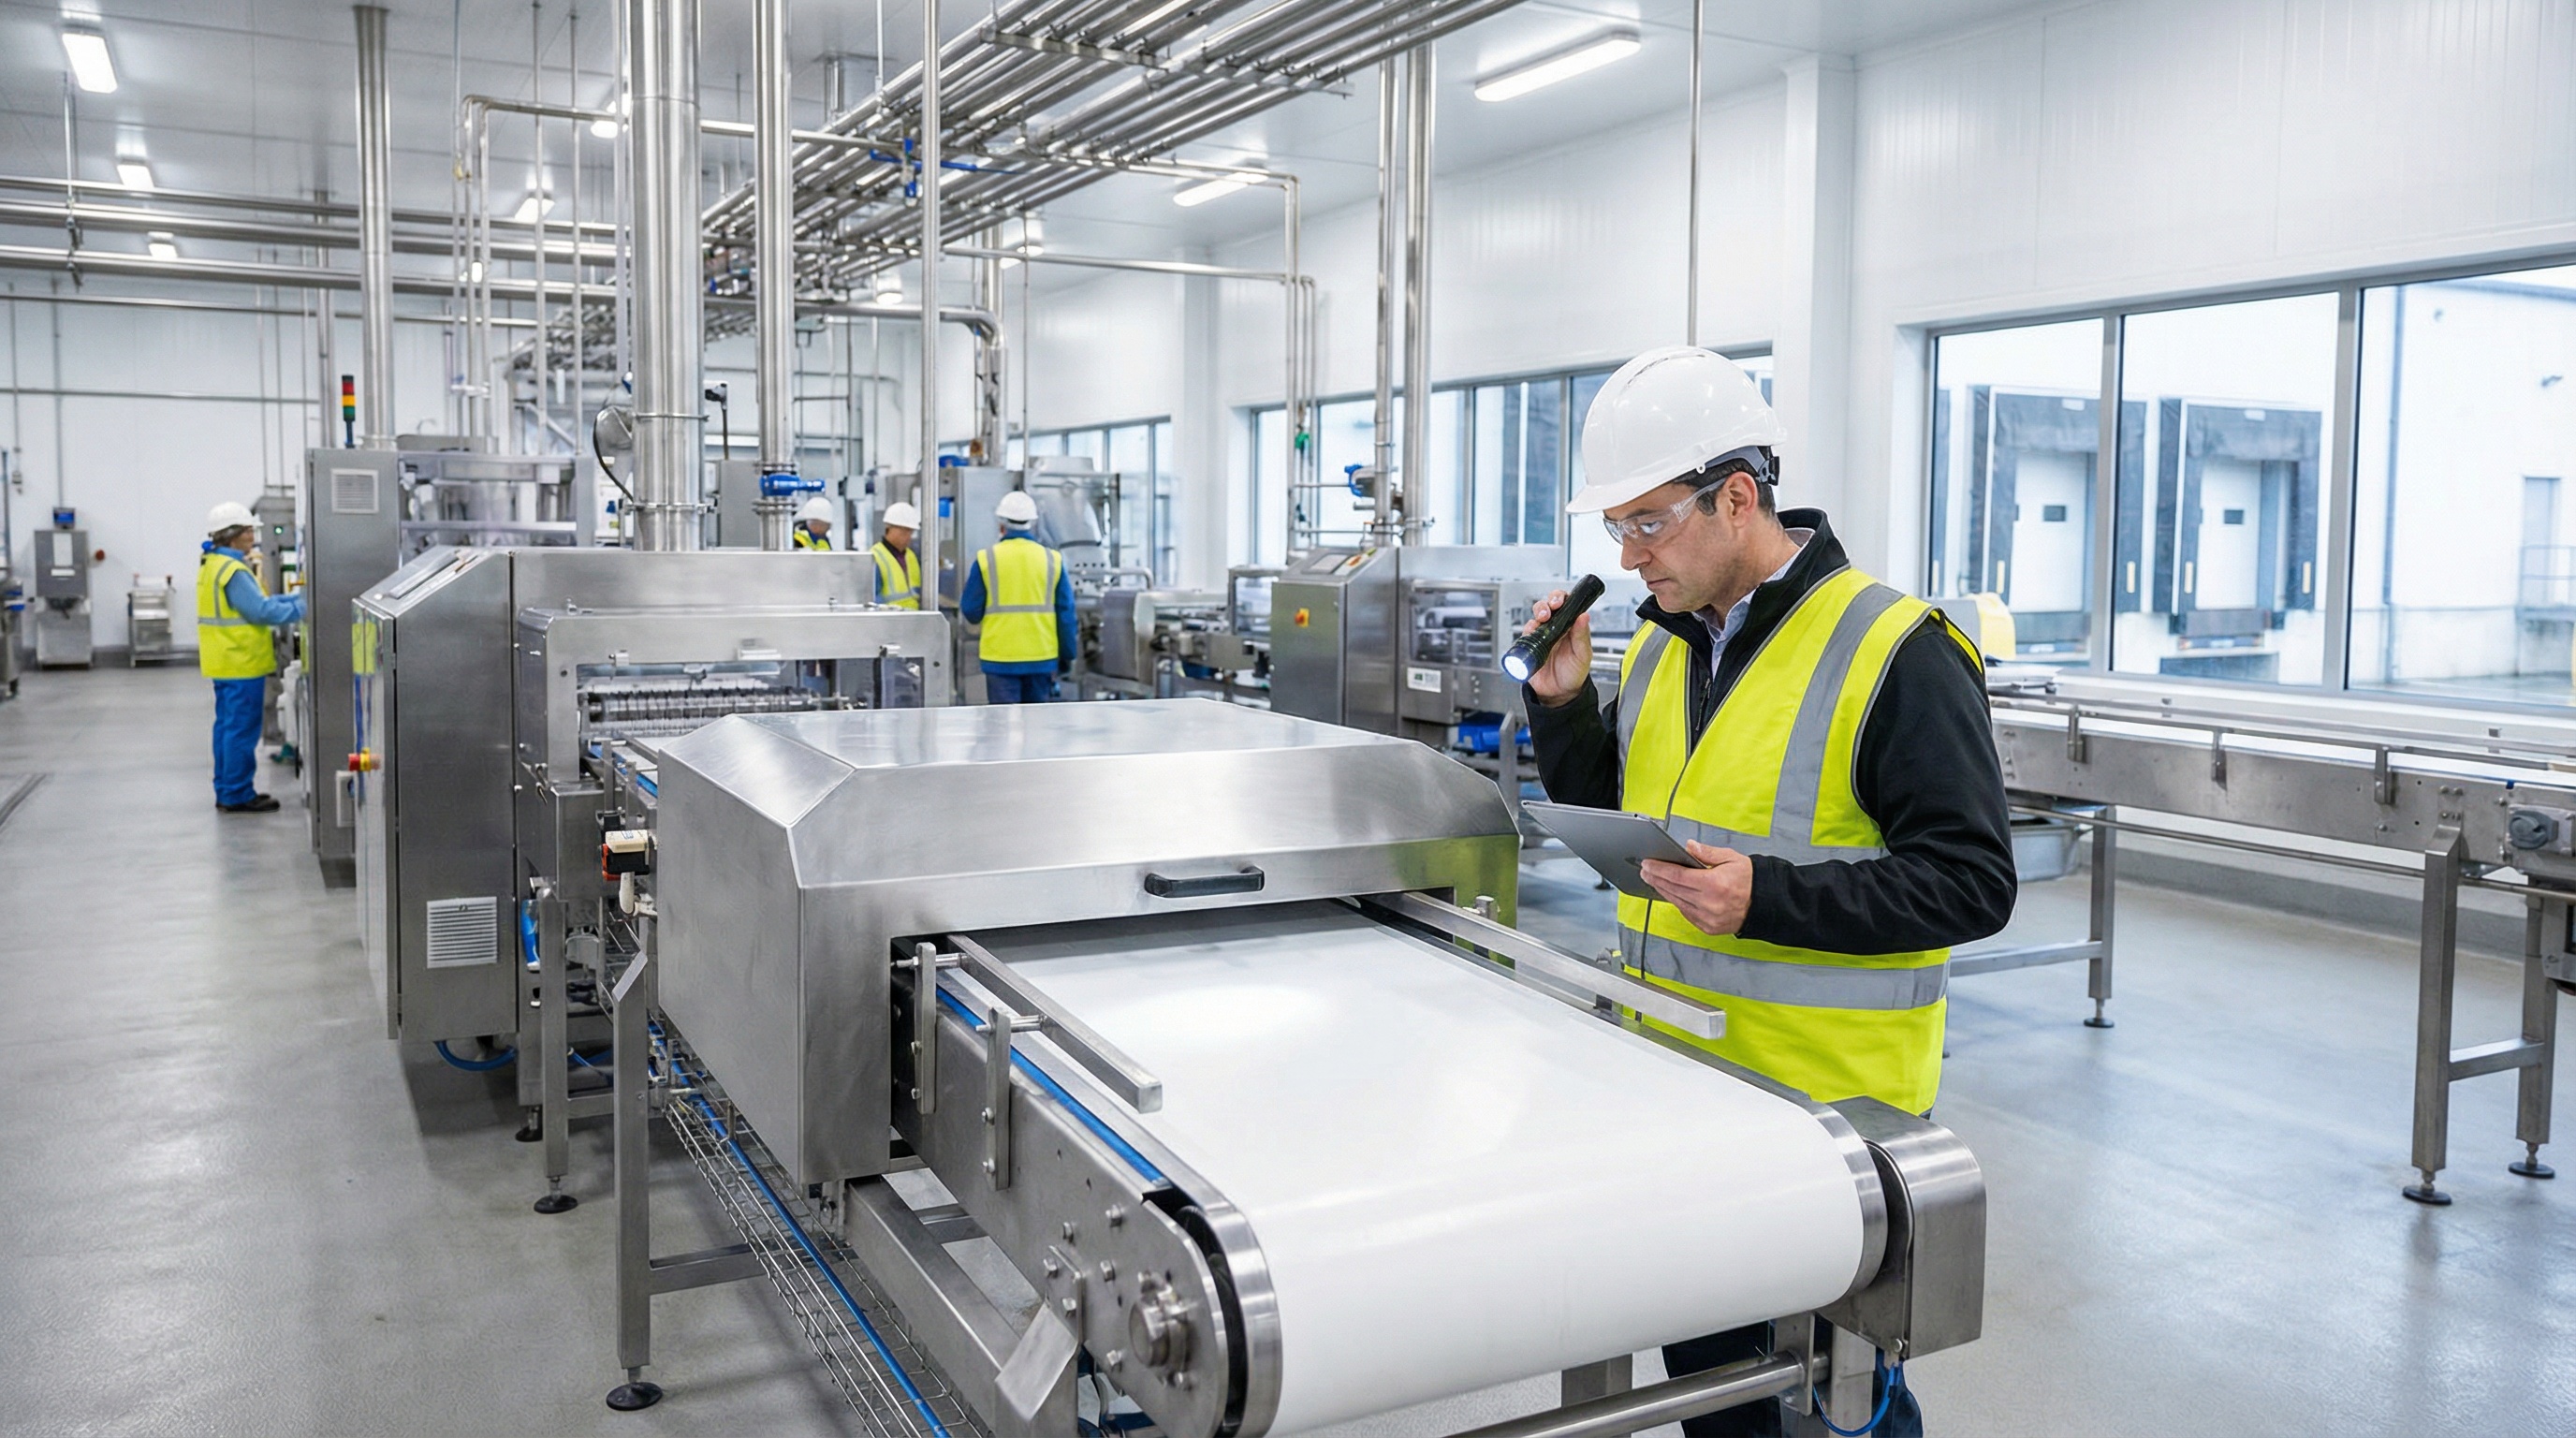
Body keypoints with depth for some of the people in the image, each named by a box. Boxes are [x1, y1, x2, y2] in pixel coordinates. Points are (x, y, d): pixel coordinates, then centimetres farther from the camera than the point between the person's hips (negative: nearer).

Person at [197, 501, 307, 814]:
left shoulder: (214, 565, 14)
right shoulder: (233, 572, -18)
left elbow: (256, 600, 14)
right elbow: (262, 611, -21)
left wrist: (297, 599, 7)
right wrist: (301, 609, -14)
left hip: (225, 663, 11)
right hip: (241, 664, -11)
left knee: (228, 726, 15)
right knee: (242, 730, -4)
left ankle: (227, 791, 21)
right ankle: (238, 795, 0)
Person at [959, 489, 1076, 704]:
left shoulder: (986, 560, -4)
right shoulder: (1053, 560, 1)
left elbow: (971, 611, 0)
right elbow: (1066, 614, 3)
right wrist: (1067, 654, 12)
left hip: (1000, 657, -2)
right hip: (1042, 657, 2)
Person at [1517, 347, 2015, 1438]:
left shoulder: (1895, 652, -16)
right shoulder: (1662, 644, 7)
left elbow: (1973, 883, -17)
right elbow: (1611, 819, 16)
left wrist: (1771, 899, -27)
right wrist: (1563, 703, -1)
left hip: (1825, 1101, -6)